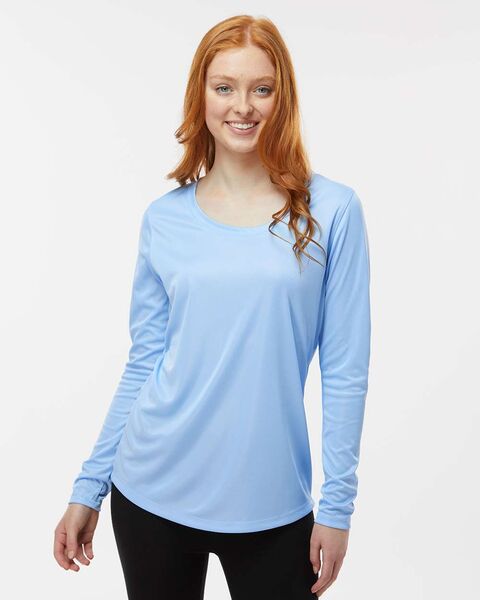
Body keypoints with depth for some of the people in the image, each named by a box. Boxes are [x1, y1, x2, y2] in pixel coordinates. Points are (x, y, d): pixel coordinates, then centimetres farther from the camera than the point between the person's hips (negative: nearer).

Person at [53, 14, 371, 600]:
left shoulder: (331, 211, -5)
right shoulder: (165, 218, 1)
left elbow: (345, 369, -5)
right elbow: (143, 362, 5)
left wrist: (337, 505, -5)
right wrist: (88, 487, 5)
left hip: (271, 502, -1)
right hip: (153, 492, 2)